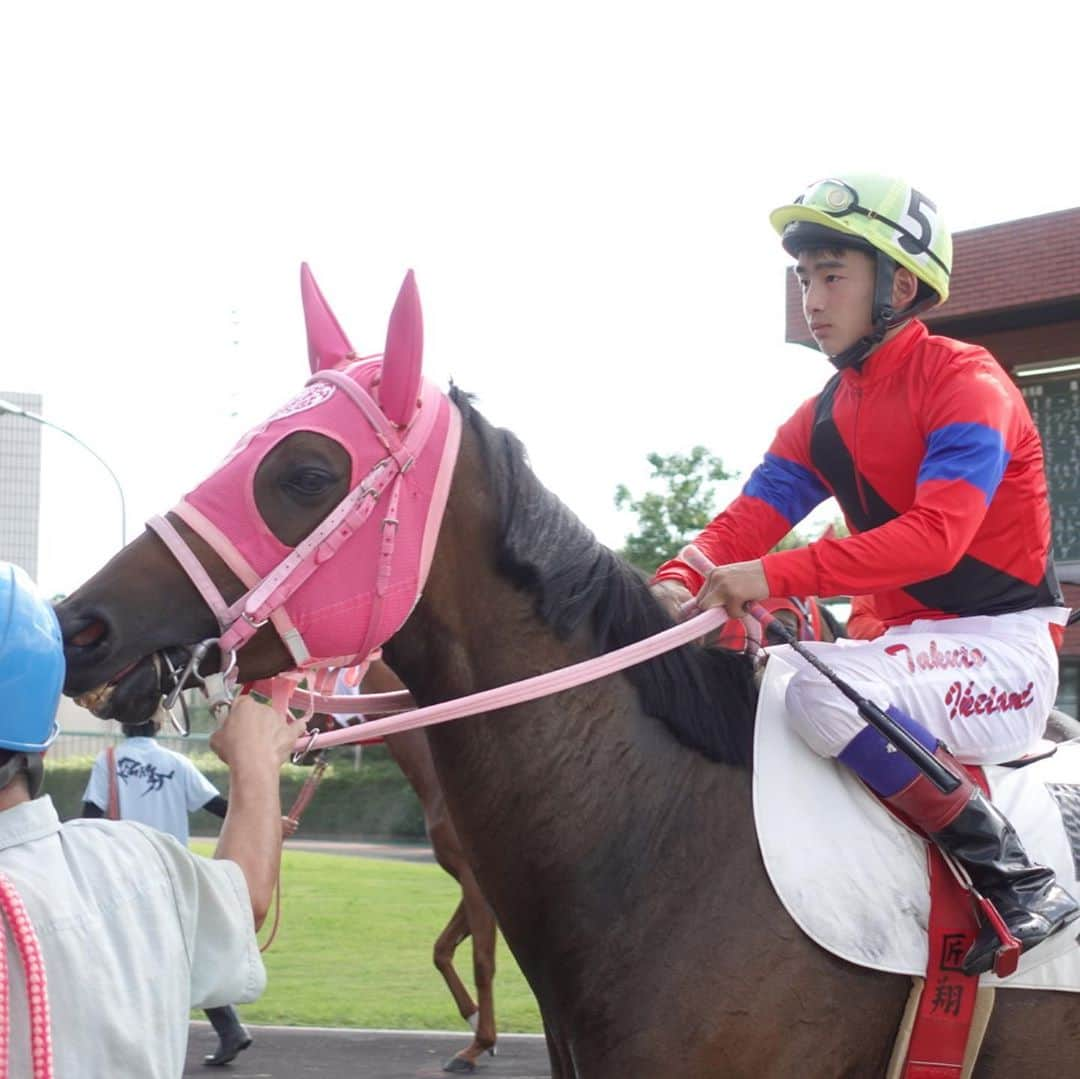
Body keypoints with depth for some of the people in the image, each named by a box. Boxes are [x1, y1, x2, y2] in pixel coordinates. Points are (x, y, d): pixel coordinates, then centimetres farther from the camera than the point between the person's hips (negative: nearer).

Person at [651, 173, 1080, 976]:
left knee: (826, 692, -32)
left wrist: (776, 575, -35)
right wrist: (680, 582, -23)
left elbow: (936, 535, -28)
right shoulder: (823, 419, 11)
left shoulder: (966, 382, -13)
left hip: (1006, 652, -9)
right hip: (908, 642, 9)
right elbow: (750, 517, 0)